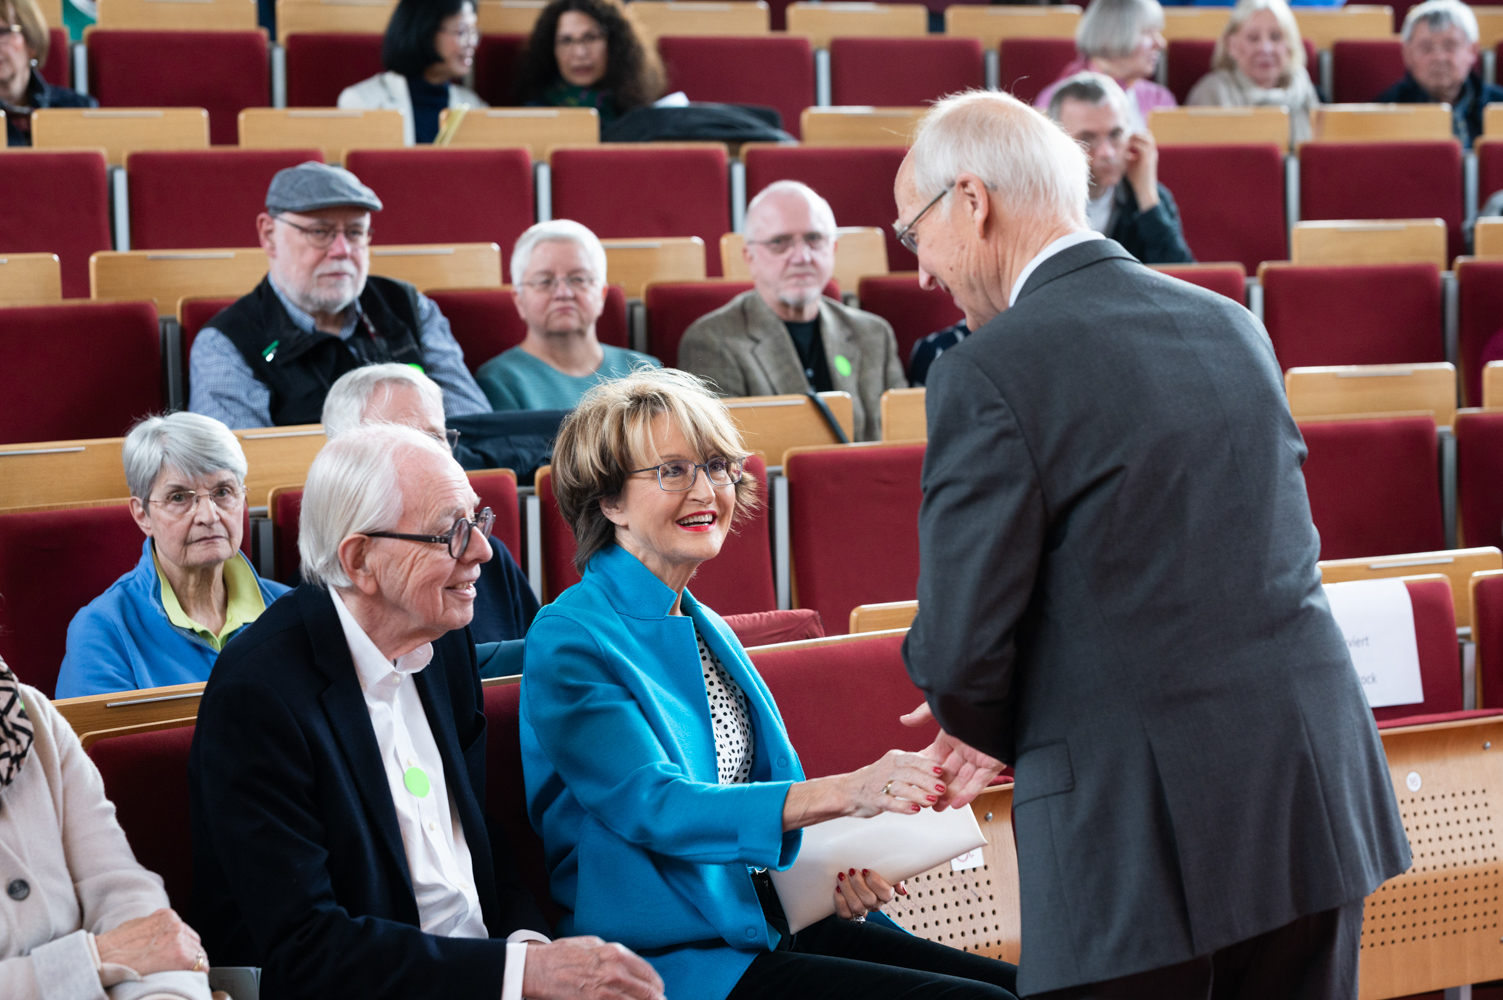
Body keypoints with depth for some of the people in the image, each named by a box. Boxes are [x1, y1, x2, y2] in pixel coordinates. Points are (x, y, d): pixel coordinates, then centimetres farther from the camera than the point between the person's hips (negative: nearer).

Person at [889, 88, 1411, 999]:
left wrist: (983, 727, 12)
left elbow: (961, 646, -13)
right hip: (1318, 801, 7)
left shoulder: (991, 374, -12)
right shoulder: (1232, 325, 11)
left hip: (1139, 831, -7)